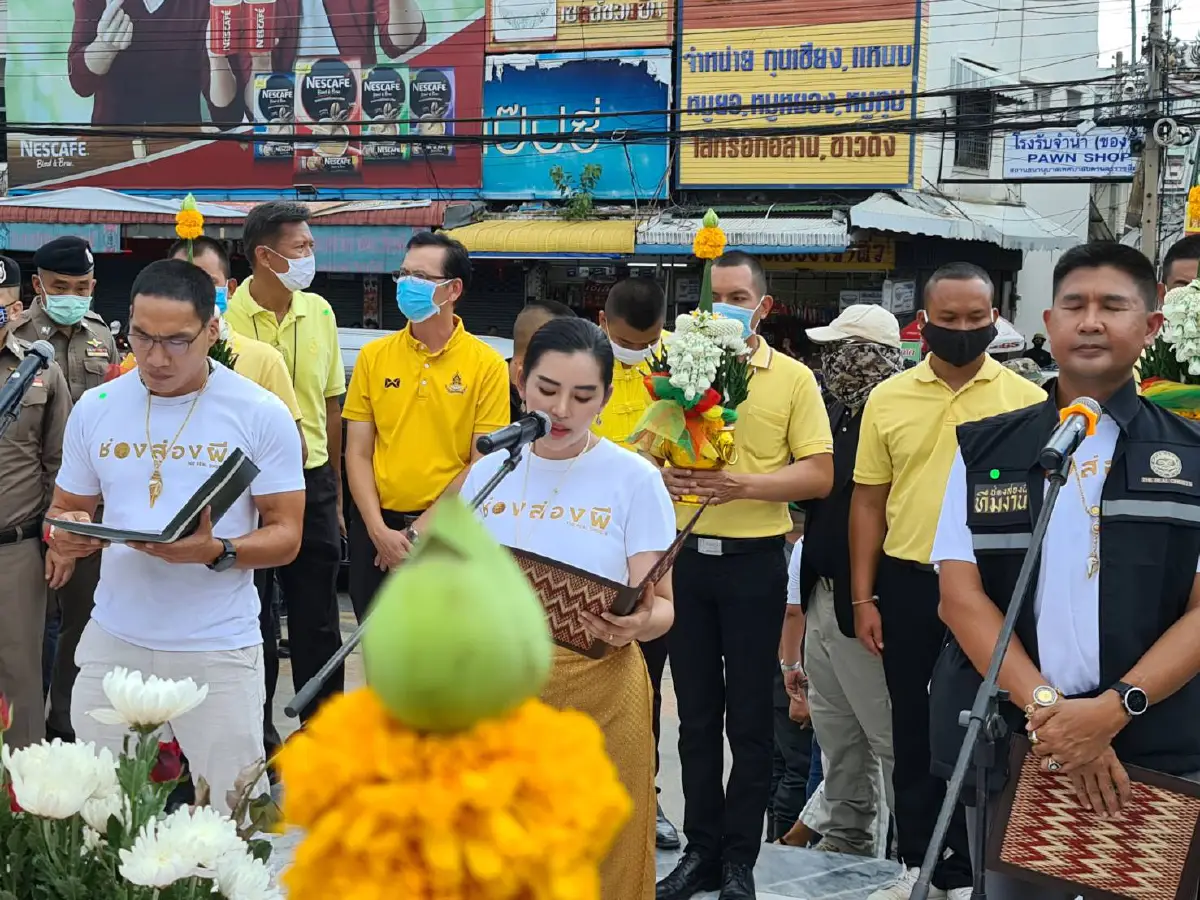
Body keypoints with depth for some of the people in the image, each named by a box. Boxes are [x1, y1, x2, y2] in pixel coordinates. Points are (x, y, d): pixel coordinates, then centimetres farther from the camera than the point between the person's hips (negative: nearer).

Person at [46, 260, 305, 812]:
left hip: (220, 649, -2)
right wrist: (68, 534, -10)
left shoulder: (260, 414, -5)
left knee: (228, 817, 0)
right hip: (113, 642, 3)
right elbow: (64, 511, 15)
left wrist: (216, 552, -23)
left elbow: (286, 536, -3)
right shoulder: (94, 409, 5)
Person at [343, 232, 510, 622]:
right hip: (378, 528, 3)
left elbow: (483, 464, -7)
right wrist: (379, 530, -10)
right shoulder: (374, 356, 4)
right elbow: (358, 454, 3)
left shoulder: (486, 364, -5)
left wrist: (419, 530, -12)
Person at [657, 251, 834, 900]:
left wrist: (743, 485, -19)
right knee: (696, 714, 11)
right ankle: (701, 848, 21)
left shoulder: (793, 378, -1)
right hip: (684, 555, 3)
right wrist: (659, 475, -13)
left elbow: (818, 476, -5)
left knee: (750, 719, 4)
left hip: (753, 561, -2)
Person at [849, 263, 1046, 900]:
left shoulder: (1027, 400, -1)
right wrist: (863, 598, 2)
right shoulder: (887, 399, 3)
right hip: (909, 584, 2)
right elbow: (868, 502, 5)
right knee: (913, 729, 11)